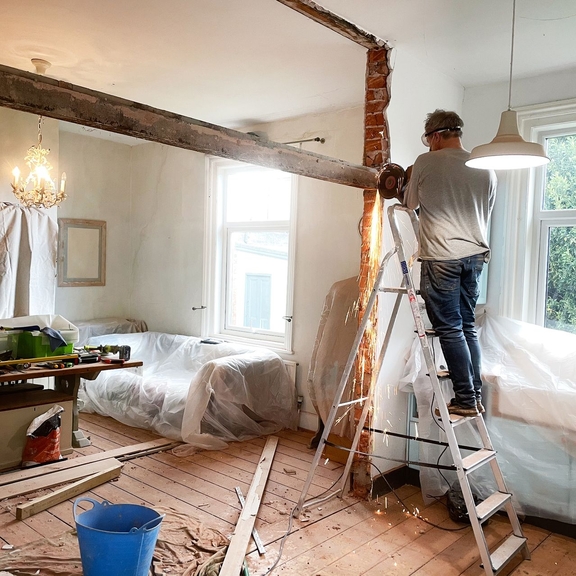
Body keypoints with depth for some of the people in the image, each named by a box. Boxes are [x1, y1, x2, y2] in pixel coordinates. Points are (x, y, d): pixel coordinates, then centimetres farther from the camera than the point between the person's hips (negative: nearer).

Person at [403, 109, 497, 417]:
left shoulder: (426, 163, -3)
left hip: (441, 256, -6)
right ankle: (475, 395, 18)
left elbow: (410, 204, 9)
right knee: (467, 326, 13)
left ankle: (465, 400, 1)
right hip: (475, 255, 6)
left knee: (449, 328, -1)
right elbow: (485, 214, 17)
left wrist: (410, 180, 26)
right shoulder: (486, 168, 10)